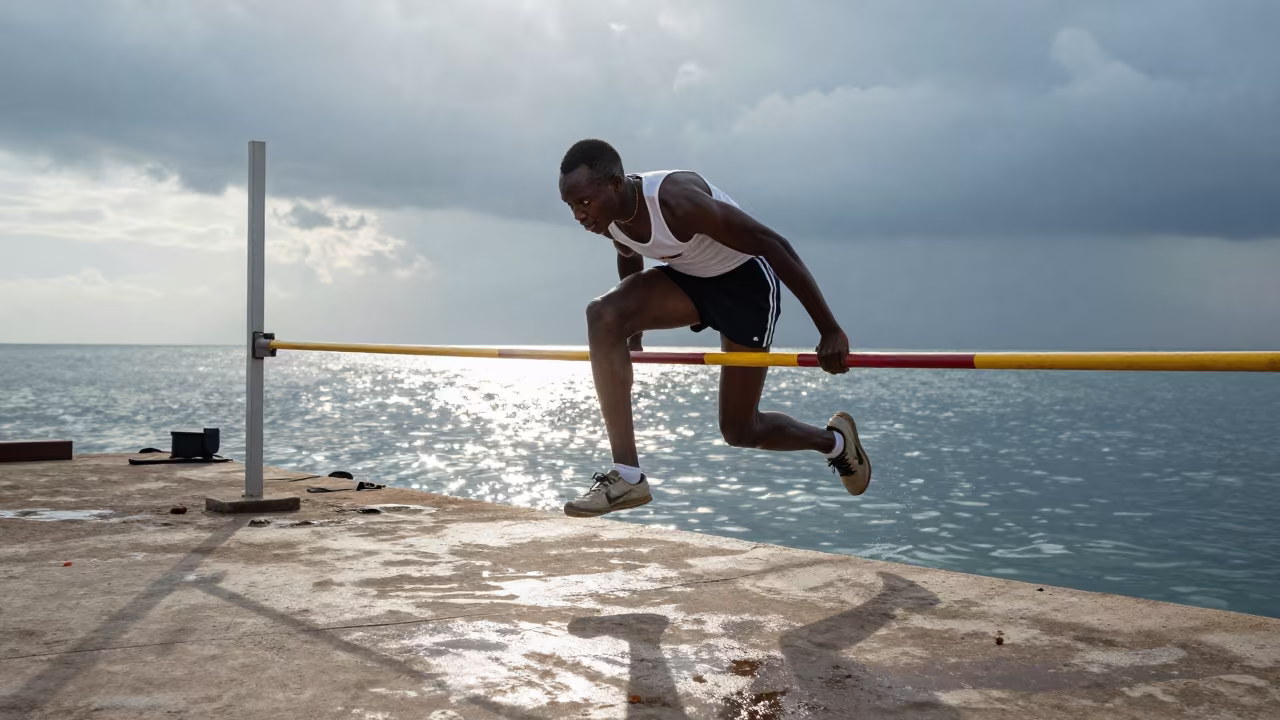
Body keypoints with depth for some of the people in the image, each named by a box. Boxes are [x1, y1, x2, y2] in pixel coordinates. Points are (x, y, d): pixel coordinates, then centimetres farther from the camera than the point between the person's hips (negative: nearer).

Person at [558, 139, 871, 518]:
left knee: (739, 431, 0)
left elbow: (774, 245, -30)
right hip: (688, 278, 6)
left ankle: (836, 440, 32)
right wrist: (633, 330, 25)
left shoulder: (677, 201, -35)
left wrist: (830, 331, -29)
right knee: (603, 315, -23)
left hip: (745, 279, -6)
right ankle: (627, 477, -20)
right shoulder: (608, 215, -13)